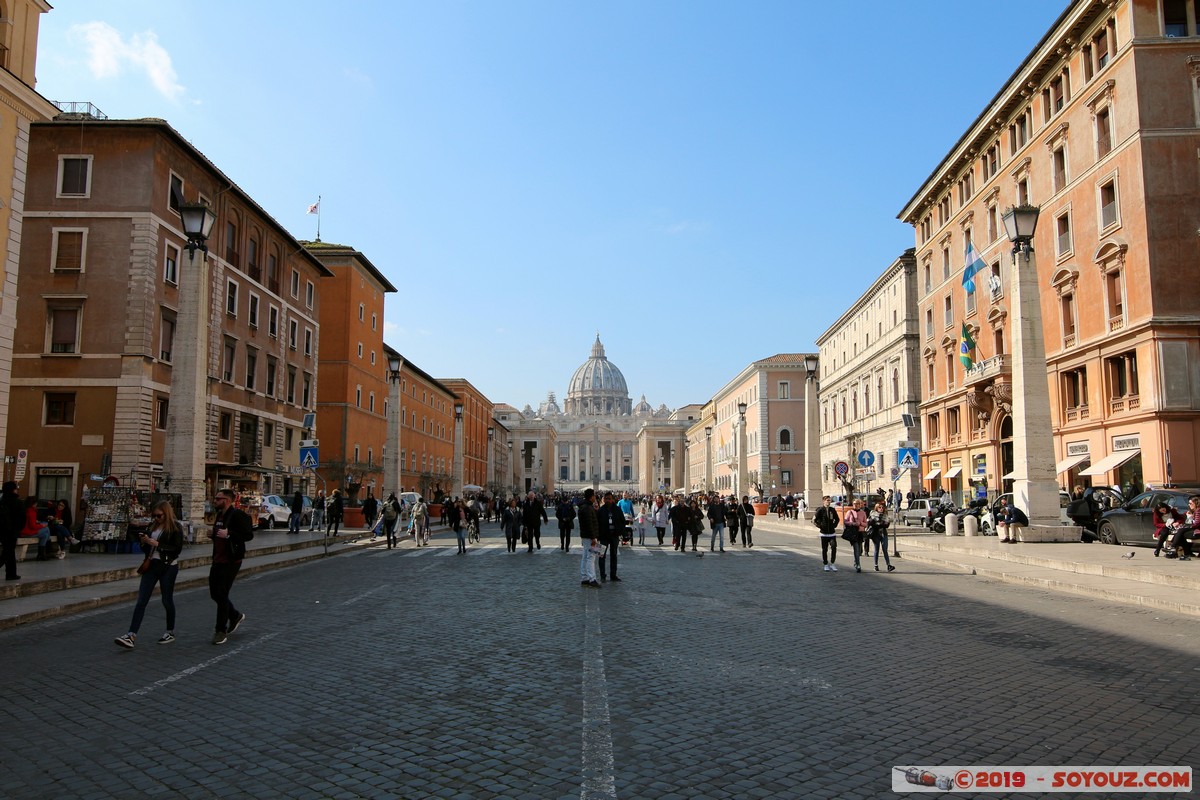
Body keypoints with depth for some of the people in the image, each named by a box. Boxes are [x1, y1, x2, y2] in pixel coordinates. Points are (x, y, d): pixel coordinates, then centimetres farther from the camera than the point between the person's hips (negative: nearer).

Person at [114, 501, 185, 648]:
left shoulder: (175, 527, -7)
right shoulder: (154, 526, 11)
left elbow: (178, 549, -15)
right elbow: (147, 549, 18)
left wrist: (157, 544, -19)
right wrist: (144, 541, -3)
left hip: (168, 567, -6)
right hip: (152, 565, 6)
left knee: (167, 600, 6)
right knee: (141, 601, -3)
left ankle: (170, 632, 23)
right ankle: (131, 636, -7)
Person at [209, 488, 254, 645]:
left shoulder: (238, 515, -15)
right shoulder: (220, 514, 13)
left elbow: (248, 535, -21)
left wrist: (228, 534, -27)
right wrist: (214, 534, 6)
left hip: (231, 561, -9)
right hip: (218, 560, 9)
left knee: (221, 595, -4)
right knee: (214, 593, 13)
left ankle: (221, 631, 8)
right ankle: (235, 616, 33)